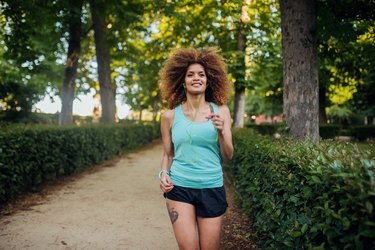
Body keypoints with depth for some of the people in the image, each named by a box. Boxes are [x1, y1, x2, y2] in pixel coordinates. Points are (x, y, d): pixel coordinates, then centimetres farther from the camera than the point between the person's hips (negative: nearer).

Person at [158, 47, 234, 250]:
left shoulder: (220, 111, 1)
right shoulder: (170, 116, 0)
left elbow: (228, 156, 0)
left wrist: (221, 131, -16)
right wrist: (164, 173, -8)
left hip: (212, 188, 1)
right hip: (179, 188, 0)